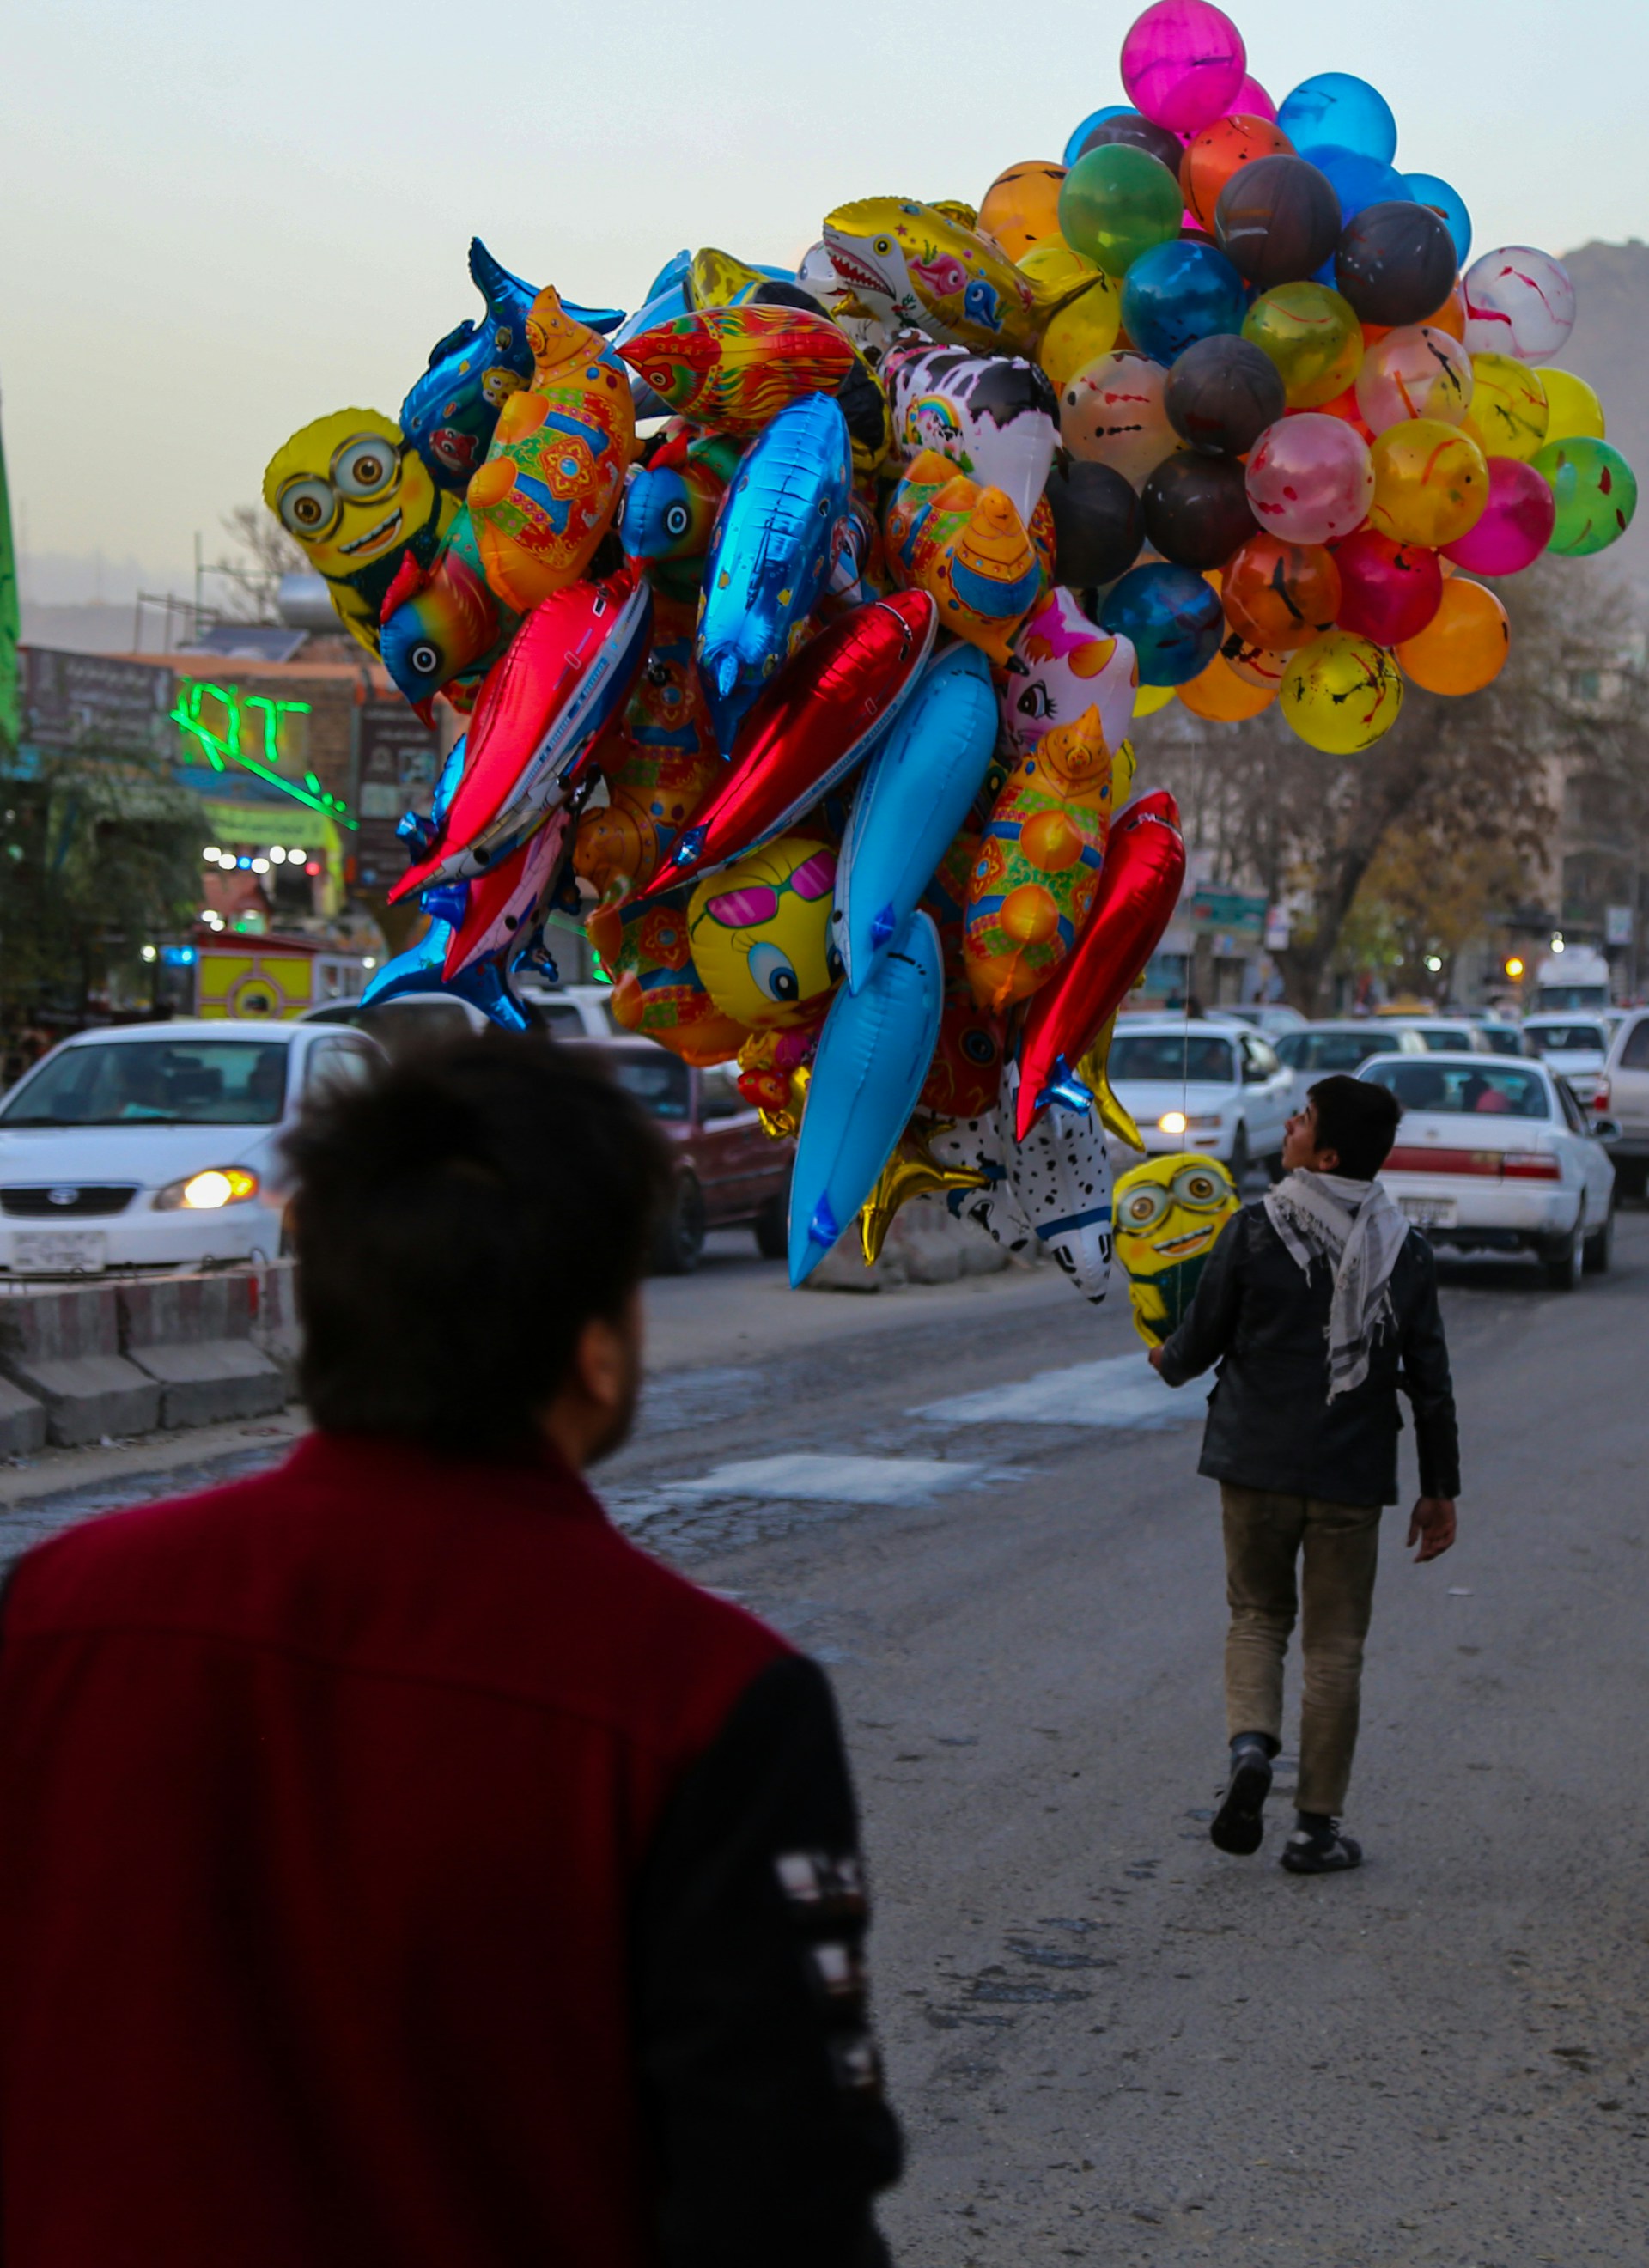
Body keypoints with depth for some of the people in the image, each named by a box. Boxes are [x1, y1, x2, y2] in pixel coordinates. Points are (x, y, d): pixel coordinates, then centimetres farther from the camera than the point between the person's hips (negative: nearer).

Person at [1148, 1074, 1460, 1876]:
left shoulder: (1255, 1231, -8)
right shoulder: (1404, 1251, -2)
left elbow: (1203, 1337, 0)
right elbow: (1430, 1381, 1)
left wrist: (1170, 1361, 24)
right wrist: (1441, 1488, 9)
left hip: (1256, 1462, -1)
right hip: (1351, 1476, 1)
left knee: (1257, 1615, 17)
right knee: (1334, 1645, 9)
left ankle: (1250, 1743, -9)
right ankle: (1317, 1824, 10)